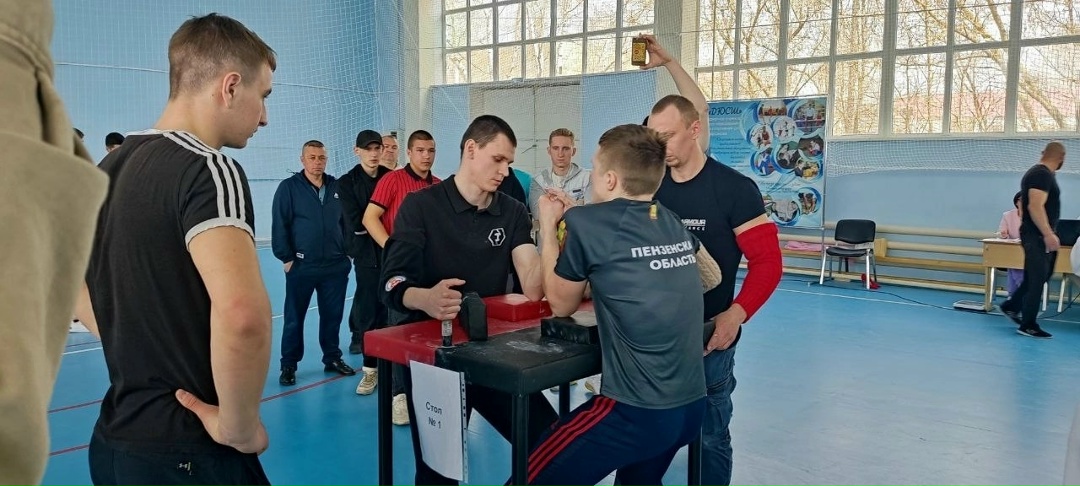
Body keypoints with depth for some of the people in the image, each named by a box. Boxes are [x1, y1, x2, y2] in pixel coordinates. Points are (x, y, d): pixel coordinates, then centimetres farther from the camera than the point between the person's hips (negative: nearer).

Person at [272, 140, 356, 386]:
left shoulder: (337, 187, 8)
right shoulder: (289, 187, -4)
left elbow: (345, 222, 13)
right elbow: (280, 226, -6)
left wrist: (347, 251, 9)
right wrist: (286, 258, -9)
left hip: (336, 266, 3)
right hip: (300, 267, -3)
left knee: (332, 315, 12)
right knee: (294, 318, 5)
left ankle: (333, 358, 27)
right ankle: (288, 365, 16)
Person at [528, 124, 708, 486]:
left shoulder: (587, 223, -11)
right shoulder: (672, 223, 5)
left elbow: (561, 305, 4)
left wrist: (550, 225, 14)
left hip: (636, 411, -8)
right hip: (691, 405, 8)